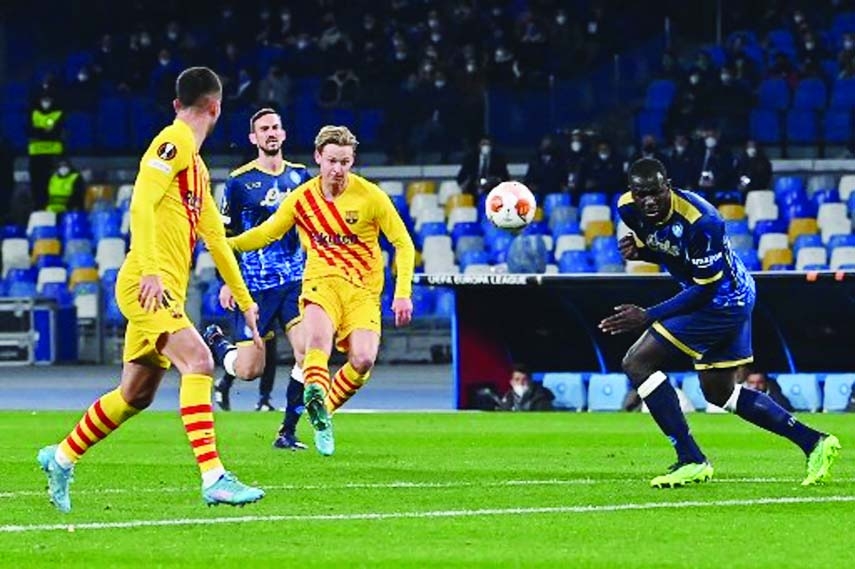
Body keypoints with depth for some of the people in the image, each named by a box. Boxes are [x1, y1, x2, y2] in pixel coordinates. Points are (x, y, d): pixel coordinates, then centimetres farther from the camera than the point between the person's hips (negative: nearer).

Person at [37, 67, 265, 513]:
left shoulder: (198, 167, 22)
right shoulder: (173, 143, -8)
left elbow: (216, 239, 28)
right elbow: (141, 204, -19)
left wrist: (245, 301, 30)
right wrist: (151, 270, -27)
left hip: (166, 292, 10)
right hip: (148, 286, -10)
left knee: (136, 395, 13)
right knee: (198, 361, -23)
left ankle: (61, 458, 28)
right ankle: (213, 479, -31)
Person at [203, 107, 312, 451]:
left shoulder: (299, 176, 8)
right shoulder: (239, 181, -2)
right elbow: (226, 235, 4)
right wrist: (227, 282, -2)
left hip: (296, 281, 3)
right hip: (254, 284, -3)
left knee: (307, 351, -16)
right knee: (249, 369, -3)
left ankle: (288, 432, -5)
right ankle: (216, 341, 32)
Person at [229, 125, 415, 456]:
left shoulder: (370, 196, -4)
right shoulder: (301, 199, 2)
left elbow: (403, 244, 3)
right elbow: (266, 233, 15)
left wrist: (403, 293, -6)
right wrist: (226, 242, 0)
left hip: (363, 291, 0)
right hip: (322, 282, 0)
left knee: (363, 360, -21)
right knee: (318, 333, -34)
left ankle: (323, 409, 2)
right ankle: (316, 399, -51)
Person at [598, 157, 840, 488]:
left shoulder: (699, 222, -30)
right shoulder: (629, 209, -6)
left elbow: (706, 288, -24)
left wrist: (648, 317, -26)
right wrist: (636, 250, -11)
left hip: (722, 299, -10)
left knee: (638, 363, -13)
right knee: (719, 392, 20)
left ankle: (691, 461, -13)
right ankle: (814, 442, 23)